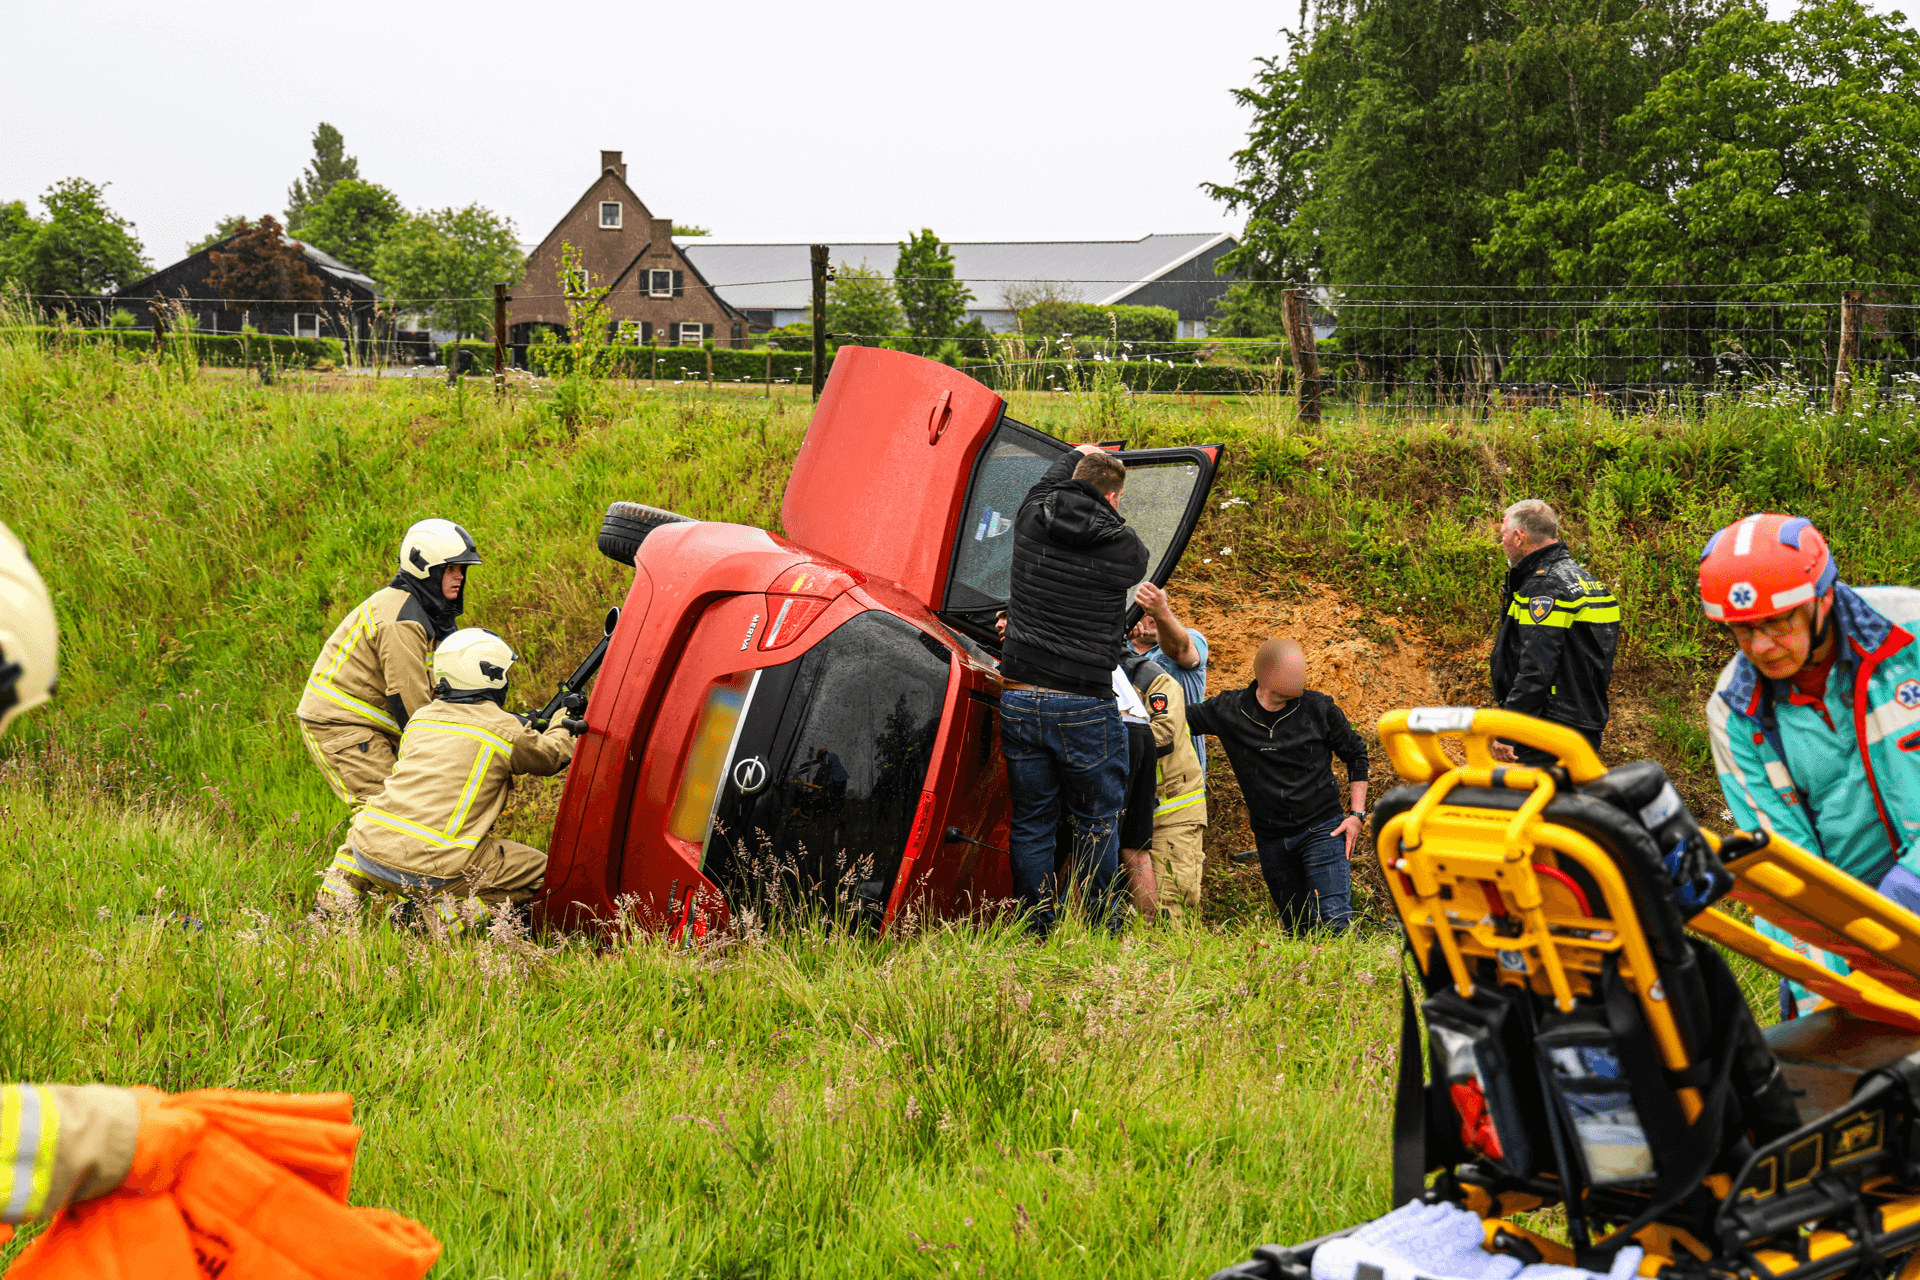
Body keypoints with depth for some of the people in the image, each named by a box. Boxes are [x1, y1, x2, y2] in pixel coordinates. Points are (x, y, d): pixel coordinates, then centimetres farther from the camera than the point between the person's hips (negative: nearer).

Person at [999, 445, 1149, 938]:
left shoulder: (1031, 520, 2)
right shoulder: (1124, 548, -8)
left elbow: (1049, 484, 26)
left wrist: (1078, 455, 47)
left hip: (1017, 698, 4)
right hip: (1083, 706, -4)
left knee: (1031, 822, 12)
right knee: (1097, 822, 11)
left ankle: (1035, 931, 15)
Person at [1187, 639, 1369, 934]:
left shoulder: (1319, 708, -5)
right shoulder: (1229, 710, -3)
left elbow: (1356, 755, 8)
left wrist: (1357, 813, 1)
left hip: (1323, 831, -3)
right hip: (1271, 842, 3)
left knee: (1335, 921, -17)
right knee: (1298, 930, 7)